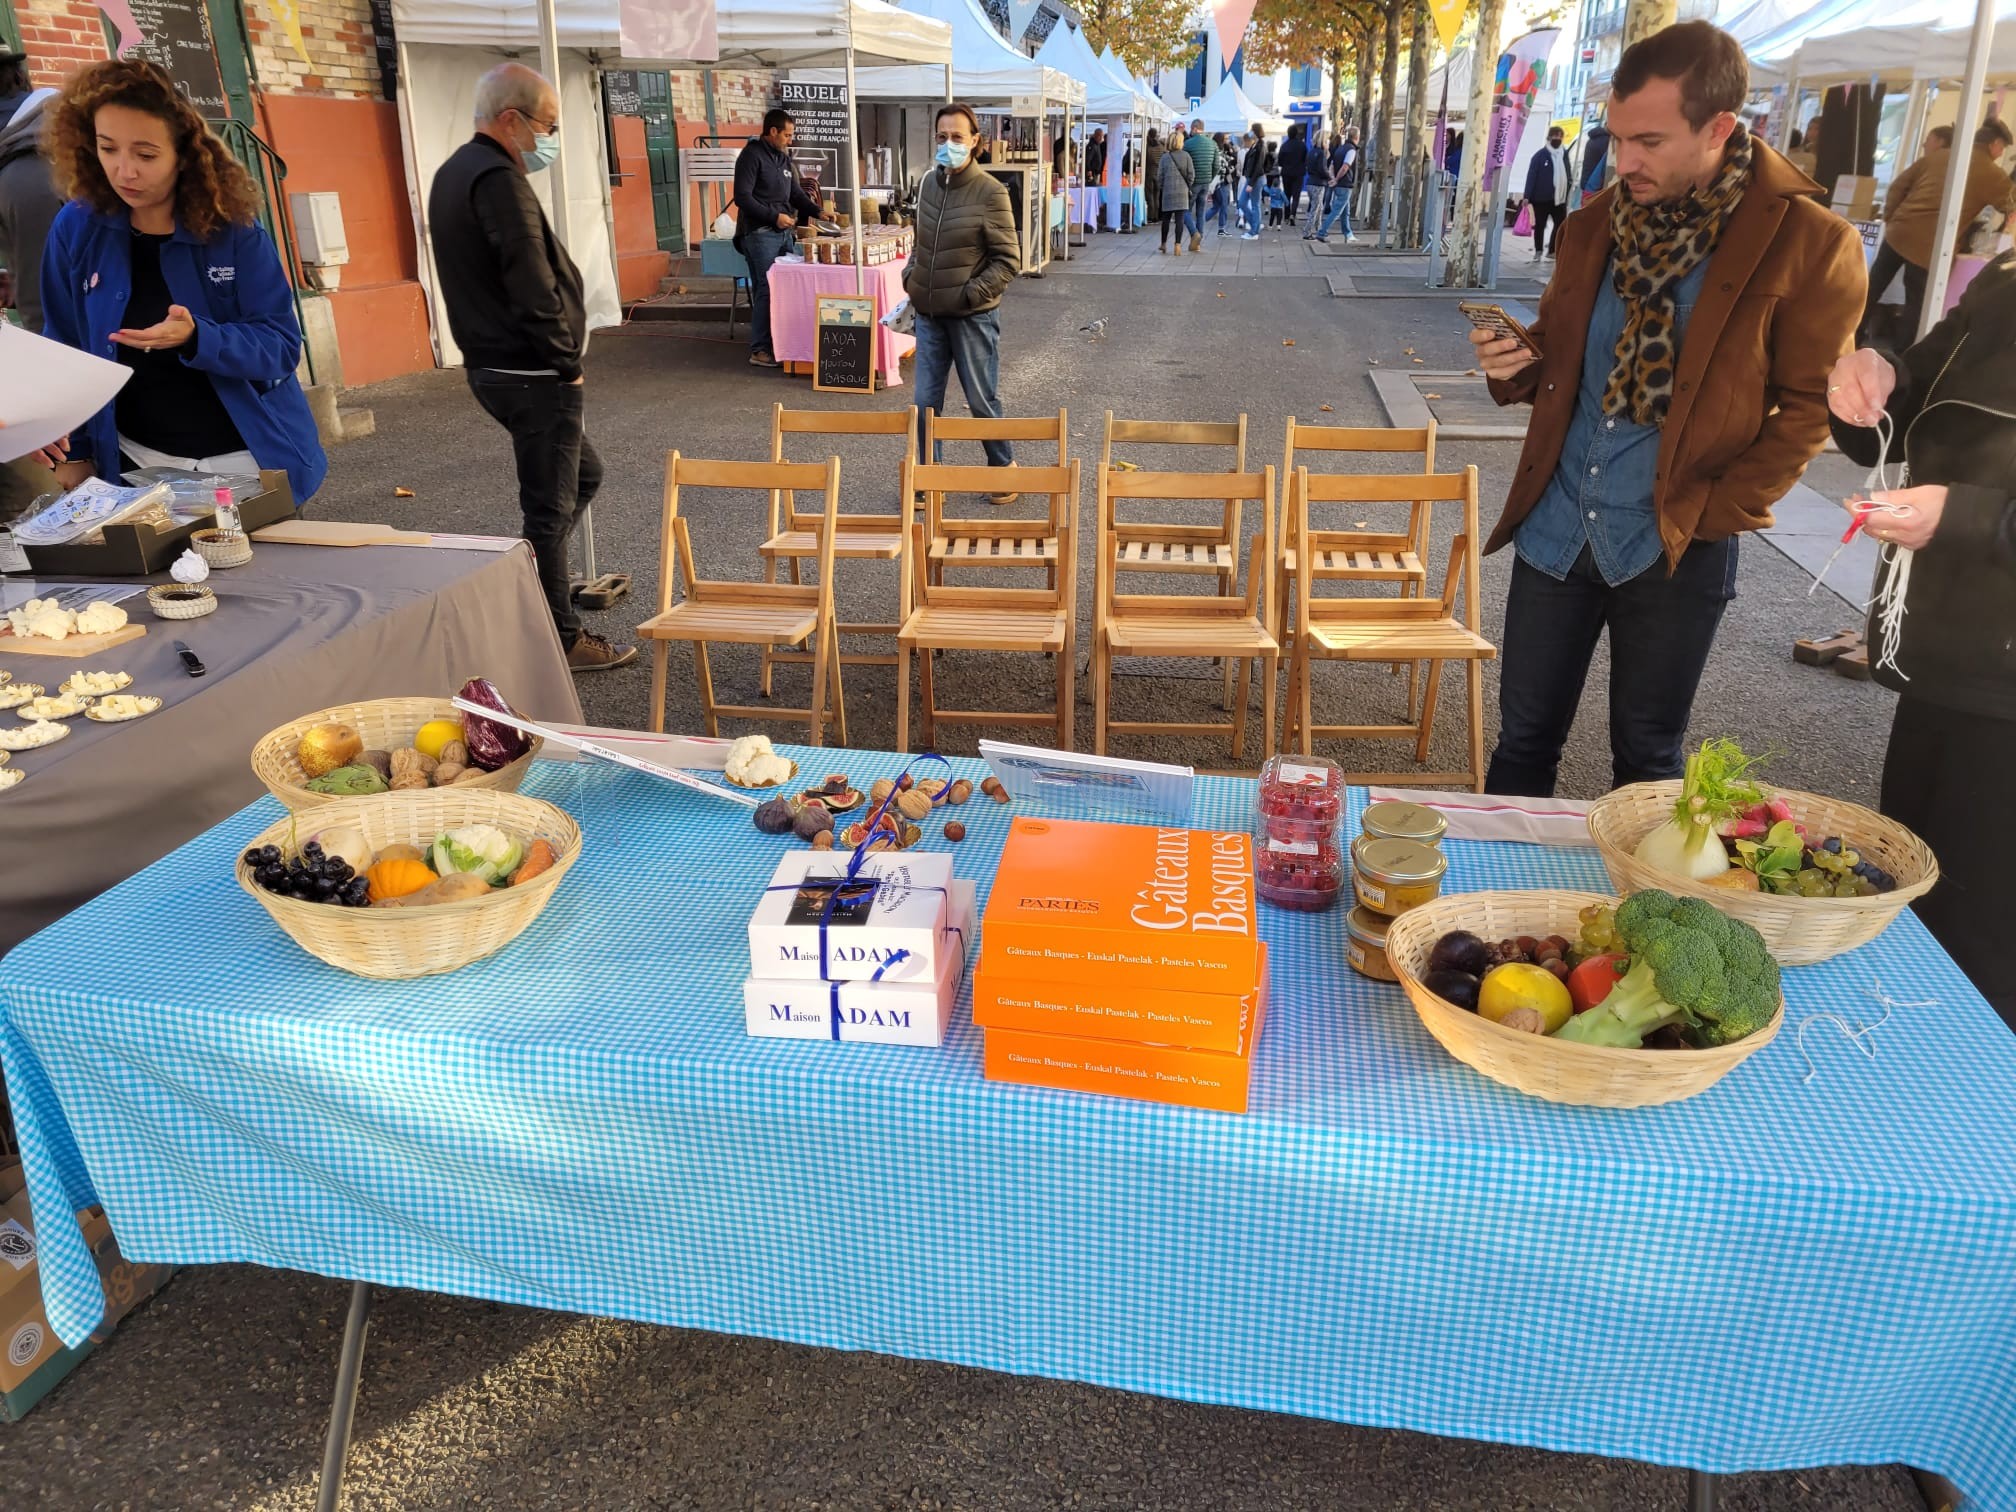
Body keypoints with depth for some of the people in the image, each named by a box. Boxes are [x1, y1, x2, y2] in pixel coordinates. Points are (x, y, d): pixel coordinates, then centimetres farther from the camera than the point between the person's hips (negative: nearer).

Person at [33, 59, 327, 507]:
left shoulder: (232, 227, -10)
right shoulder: (76, 229, -3)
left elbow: (280, 344, -13)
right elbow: (65, 351, 5)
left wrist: (196, 339, -30)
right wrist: (71, 451, -3)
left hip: (246, 460, -2)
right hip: (138, 466, 2)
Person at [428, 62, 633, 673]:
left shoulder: (453, 174, 16)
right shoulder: (499, 180, -18)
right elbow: (533, 288, -24)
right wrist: (567, 362, -12)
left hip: (489, 365, 10)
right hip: (532, 374, -10)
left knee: (582, 471, 23)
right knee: (550, 506, -1)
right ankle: (560, 639, 9)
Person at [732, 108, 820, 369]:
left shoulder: (784, 158, 17)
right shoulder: (752, 156, -8)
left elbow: (796, 194, 23)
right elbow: (742, 197, -15)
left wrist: (818, 211, 8)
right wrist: (774, 216, -18)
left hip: (784, 232, 8)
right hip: (760, 234, -8)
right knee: (766, 290, -9)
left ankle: (780, 343, 12)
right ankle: (759, 350, -5)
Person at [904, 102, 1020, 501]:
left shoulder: (990, 192, -11)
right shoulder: (928, 183, 6)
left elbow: (1008, 260, -10)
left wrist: (972, 294, -16)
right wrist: (910, 277, 5)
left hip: (973, 316, -5)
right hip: (929, 314, 5)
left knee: (982, 399, 6)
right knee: (926, 400, 8)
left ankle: (1003, 468, 24)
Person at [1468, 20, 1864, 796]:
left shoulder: (1810, 242, -11)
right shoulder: (1599, 220, 4)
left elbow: (1811, 405, -5)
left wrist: (1714, 512, -13)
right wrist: (1518, 364, -7)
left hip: (1674, 547, -4)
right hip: (1557, 525, 4)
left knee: (1646, 759, 11)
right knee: (1524, 735, 12)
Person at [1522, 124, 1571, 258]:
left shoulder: (1564, 154, 11)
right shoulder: (1540, 155, -6)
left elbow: (1567, 175, 15)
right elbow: (1531, 176, -12)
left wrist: (1567, 194, 11)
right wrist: (1527, 196, -19)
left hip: (1559, 197, 5)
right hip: (1541, 197, -4)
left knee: (1561, 225, 1)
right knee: (1540, 225, 5)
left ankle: (1554, 250, 11)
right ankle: (1538, 251, 15)